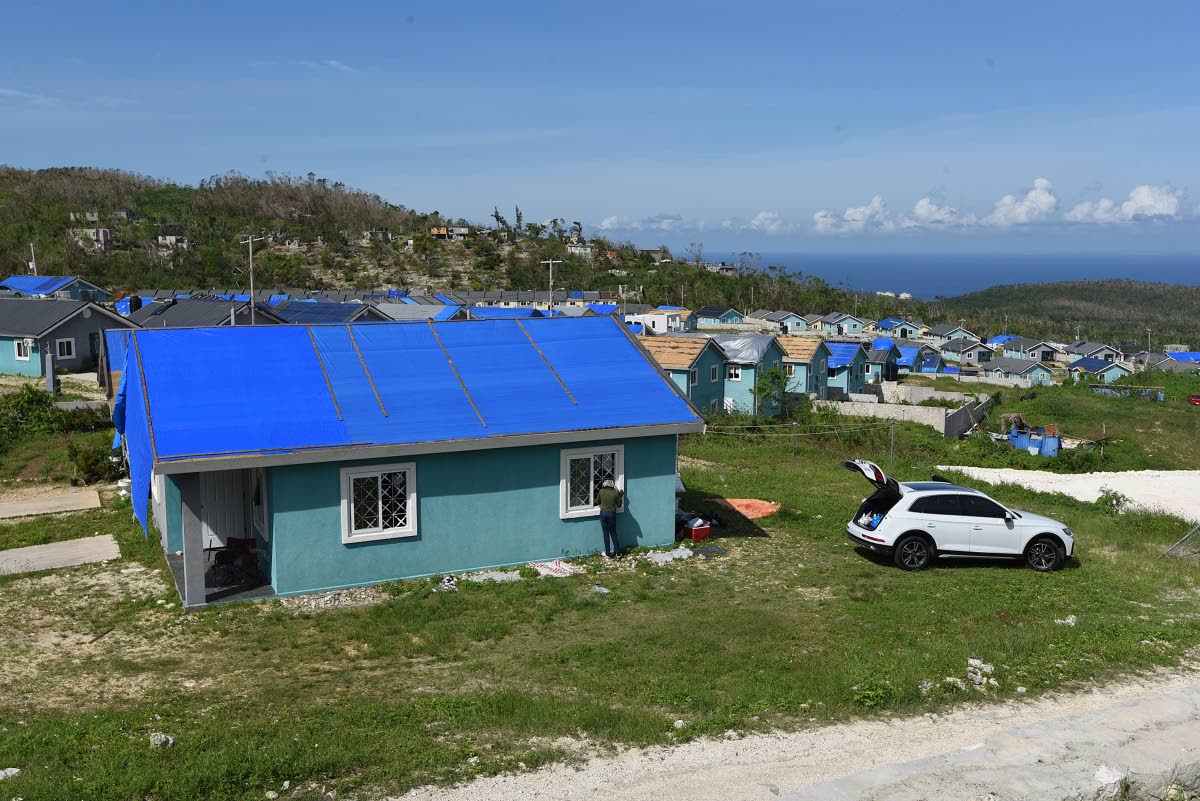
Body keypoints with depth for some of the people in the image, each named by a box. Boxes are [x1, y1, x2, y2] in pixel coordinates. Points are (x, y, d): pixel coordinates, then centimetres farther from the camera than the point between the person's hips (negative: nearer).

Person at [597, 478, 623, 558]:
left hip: (603, 513, 0)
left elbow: (597, 502, 9)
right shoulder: (615, 493, -6)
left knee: (606, 533, 7)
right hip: (612, 514, 0)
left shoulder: (601, 492, -4)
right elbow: (619, 505, 2)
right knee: (613, 532, 14)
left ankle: (608, 554, 10)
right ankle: (618, 551, 15)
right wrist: (620, 497, 15)